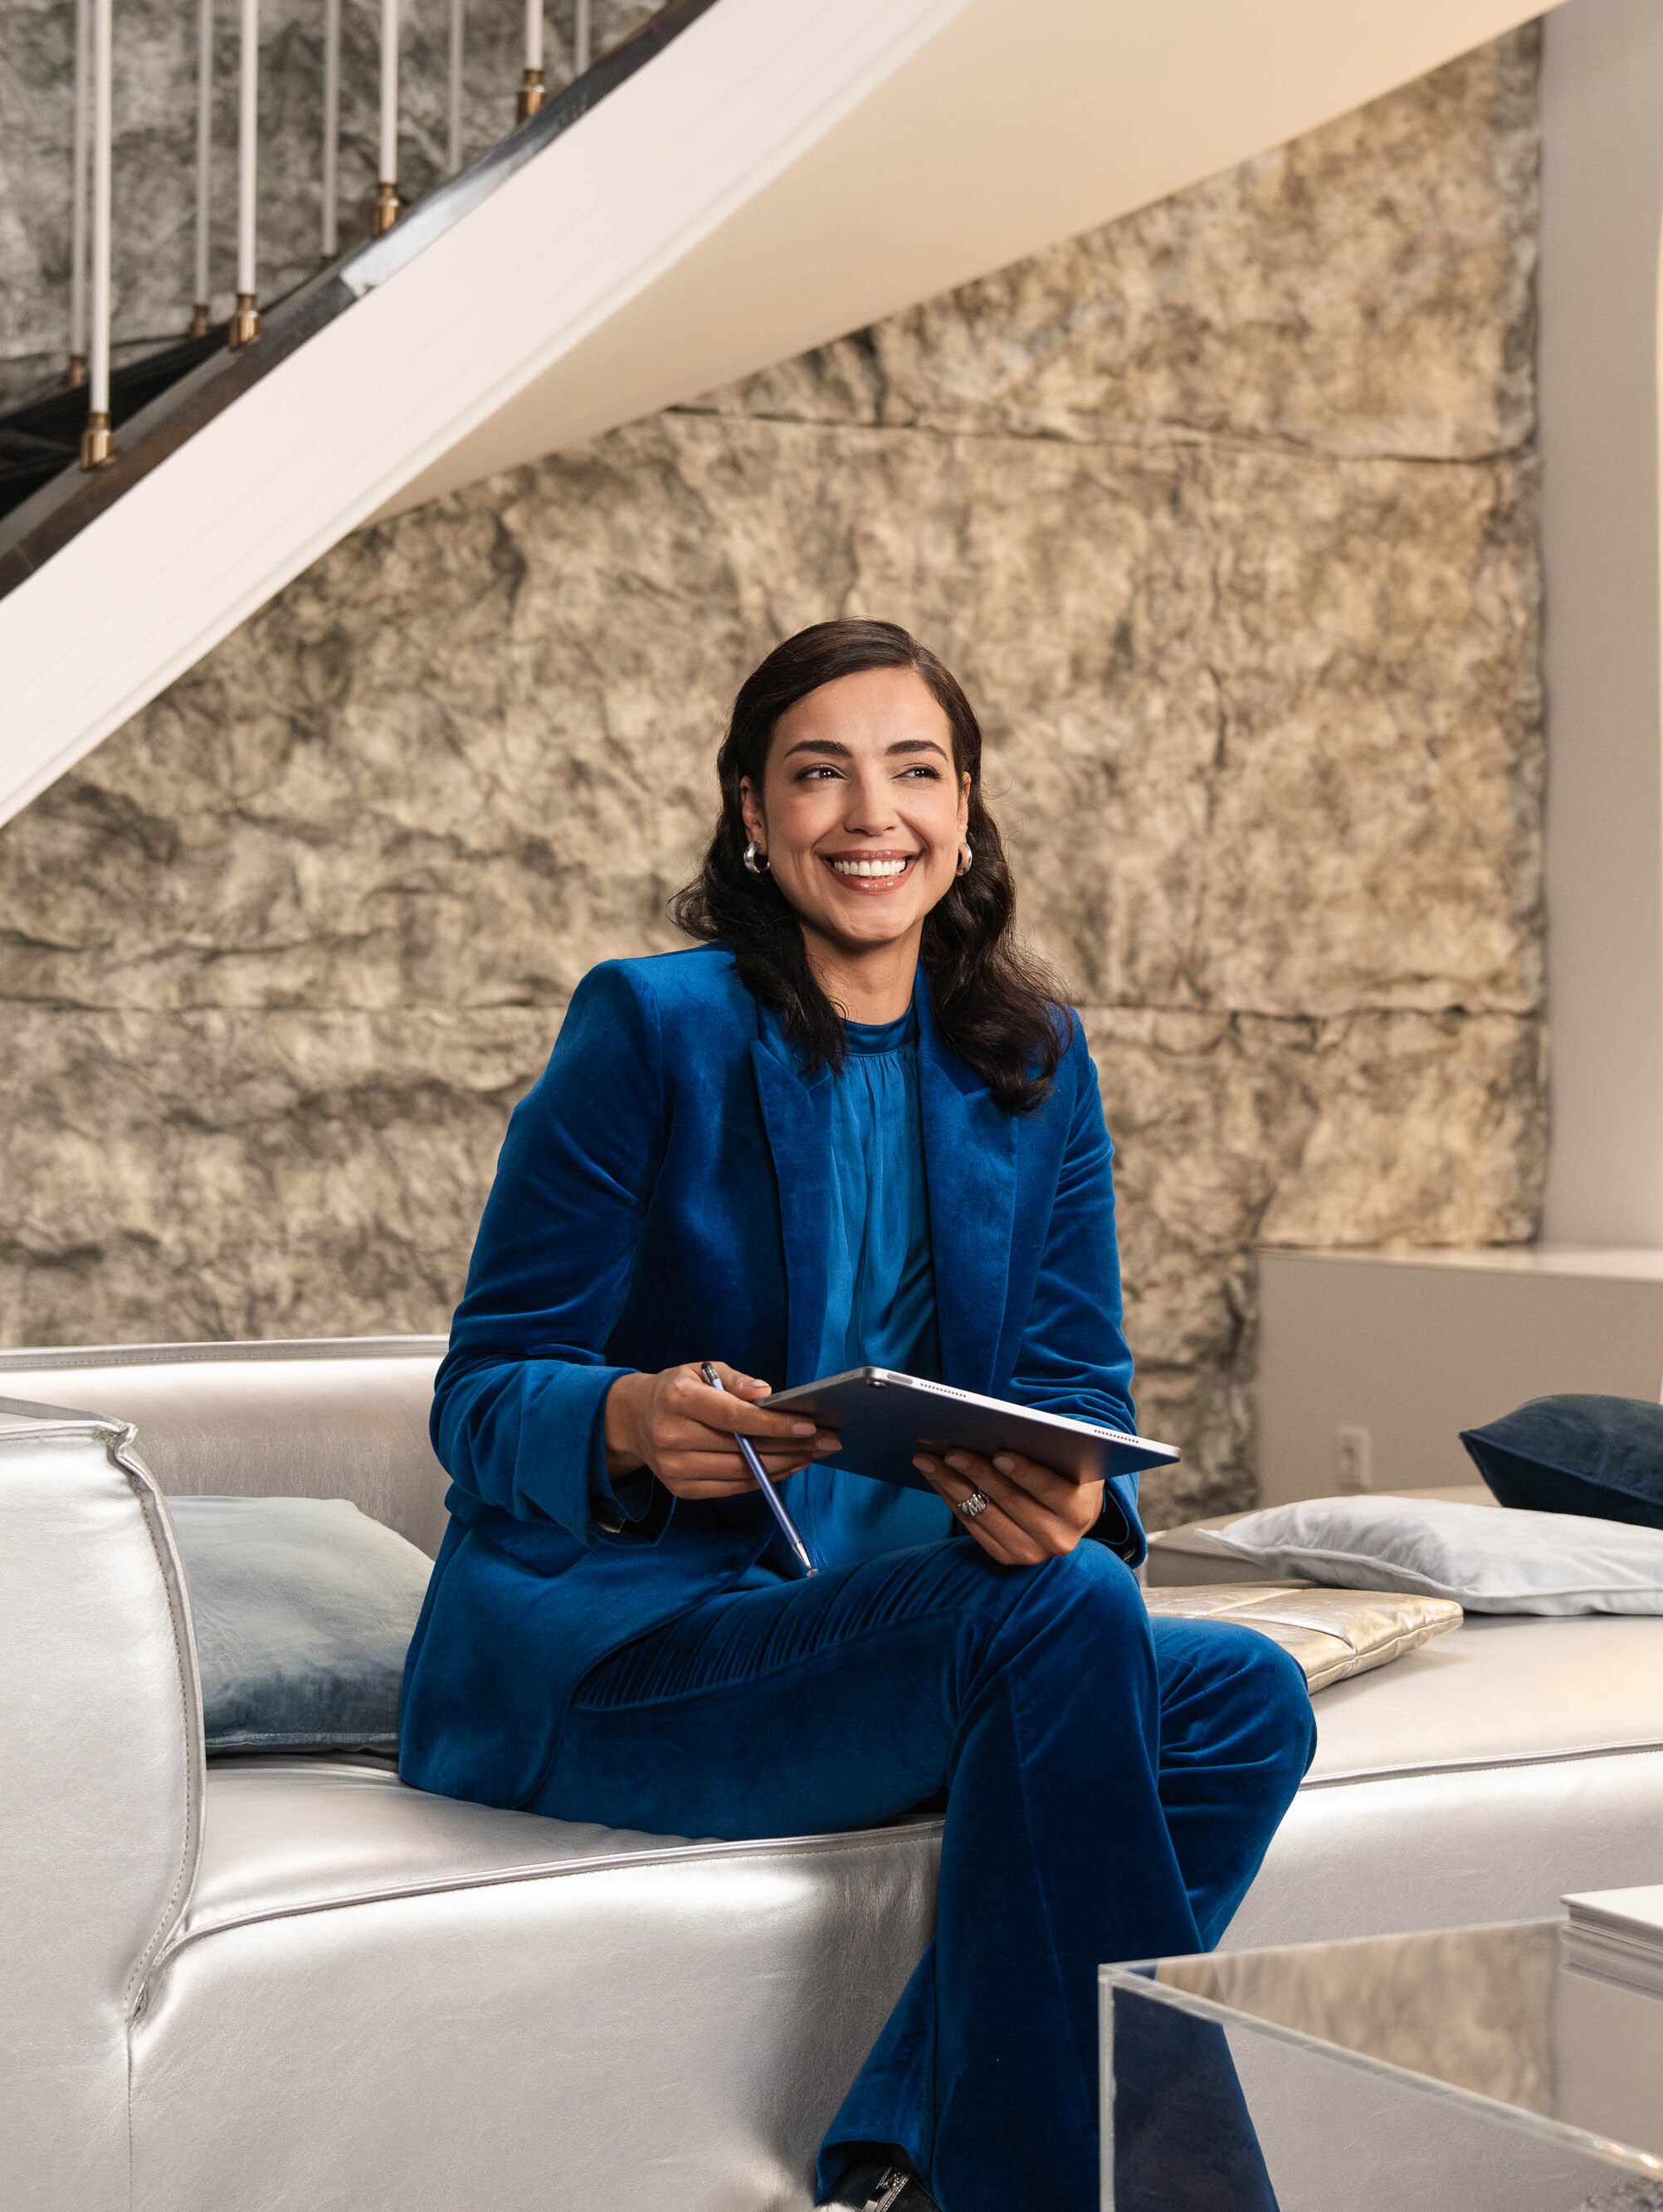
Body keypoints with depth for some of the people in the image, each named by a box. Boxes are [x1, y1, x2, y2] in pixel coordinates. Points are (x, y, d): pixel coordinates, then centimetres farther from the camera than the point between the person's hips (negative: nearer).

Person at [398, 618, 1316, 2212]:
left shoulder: (1032, 1063, 8)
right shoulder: (652, 1027, -8)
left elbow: (1079, 1387, 3)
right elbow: (480, 1396, -9)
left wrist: (1068, 1498, -23)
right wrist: (628, 1423, -33)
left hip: (880, 1630, 6)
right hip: (598, 1658, -6)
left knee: (1244, 1699, -18)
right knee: (1059, 1615, -30)